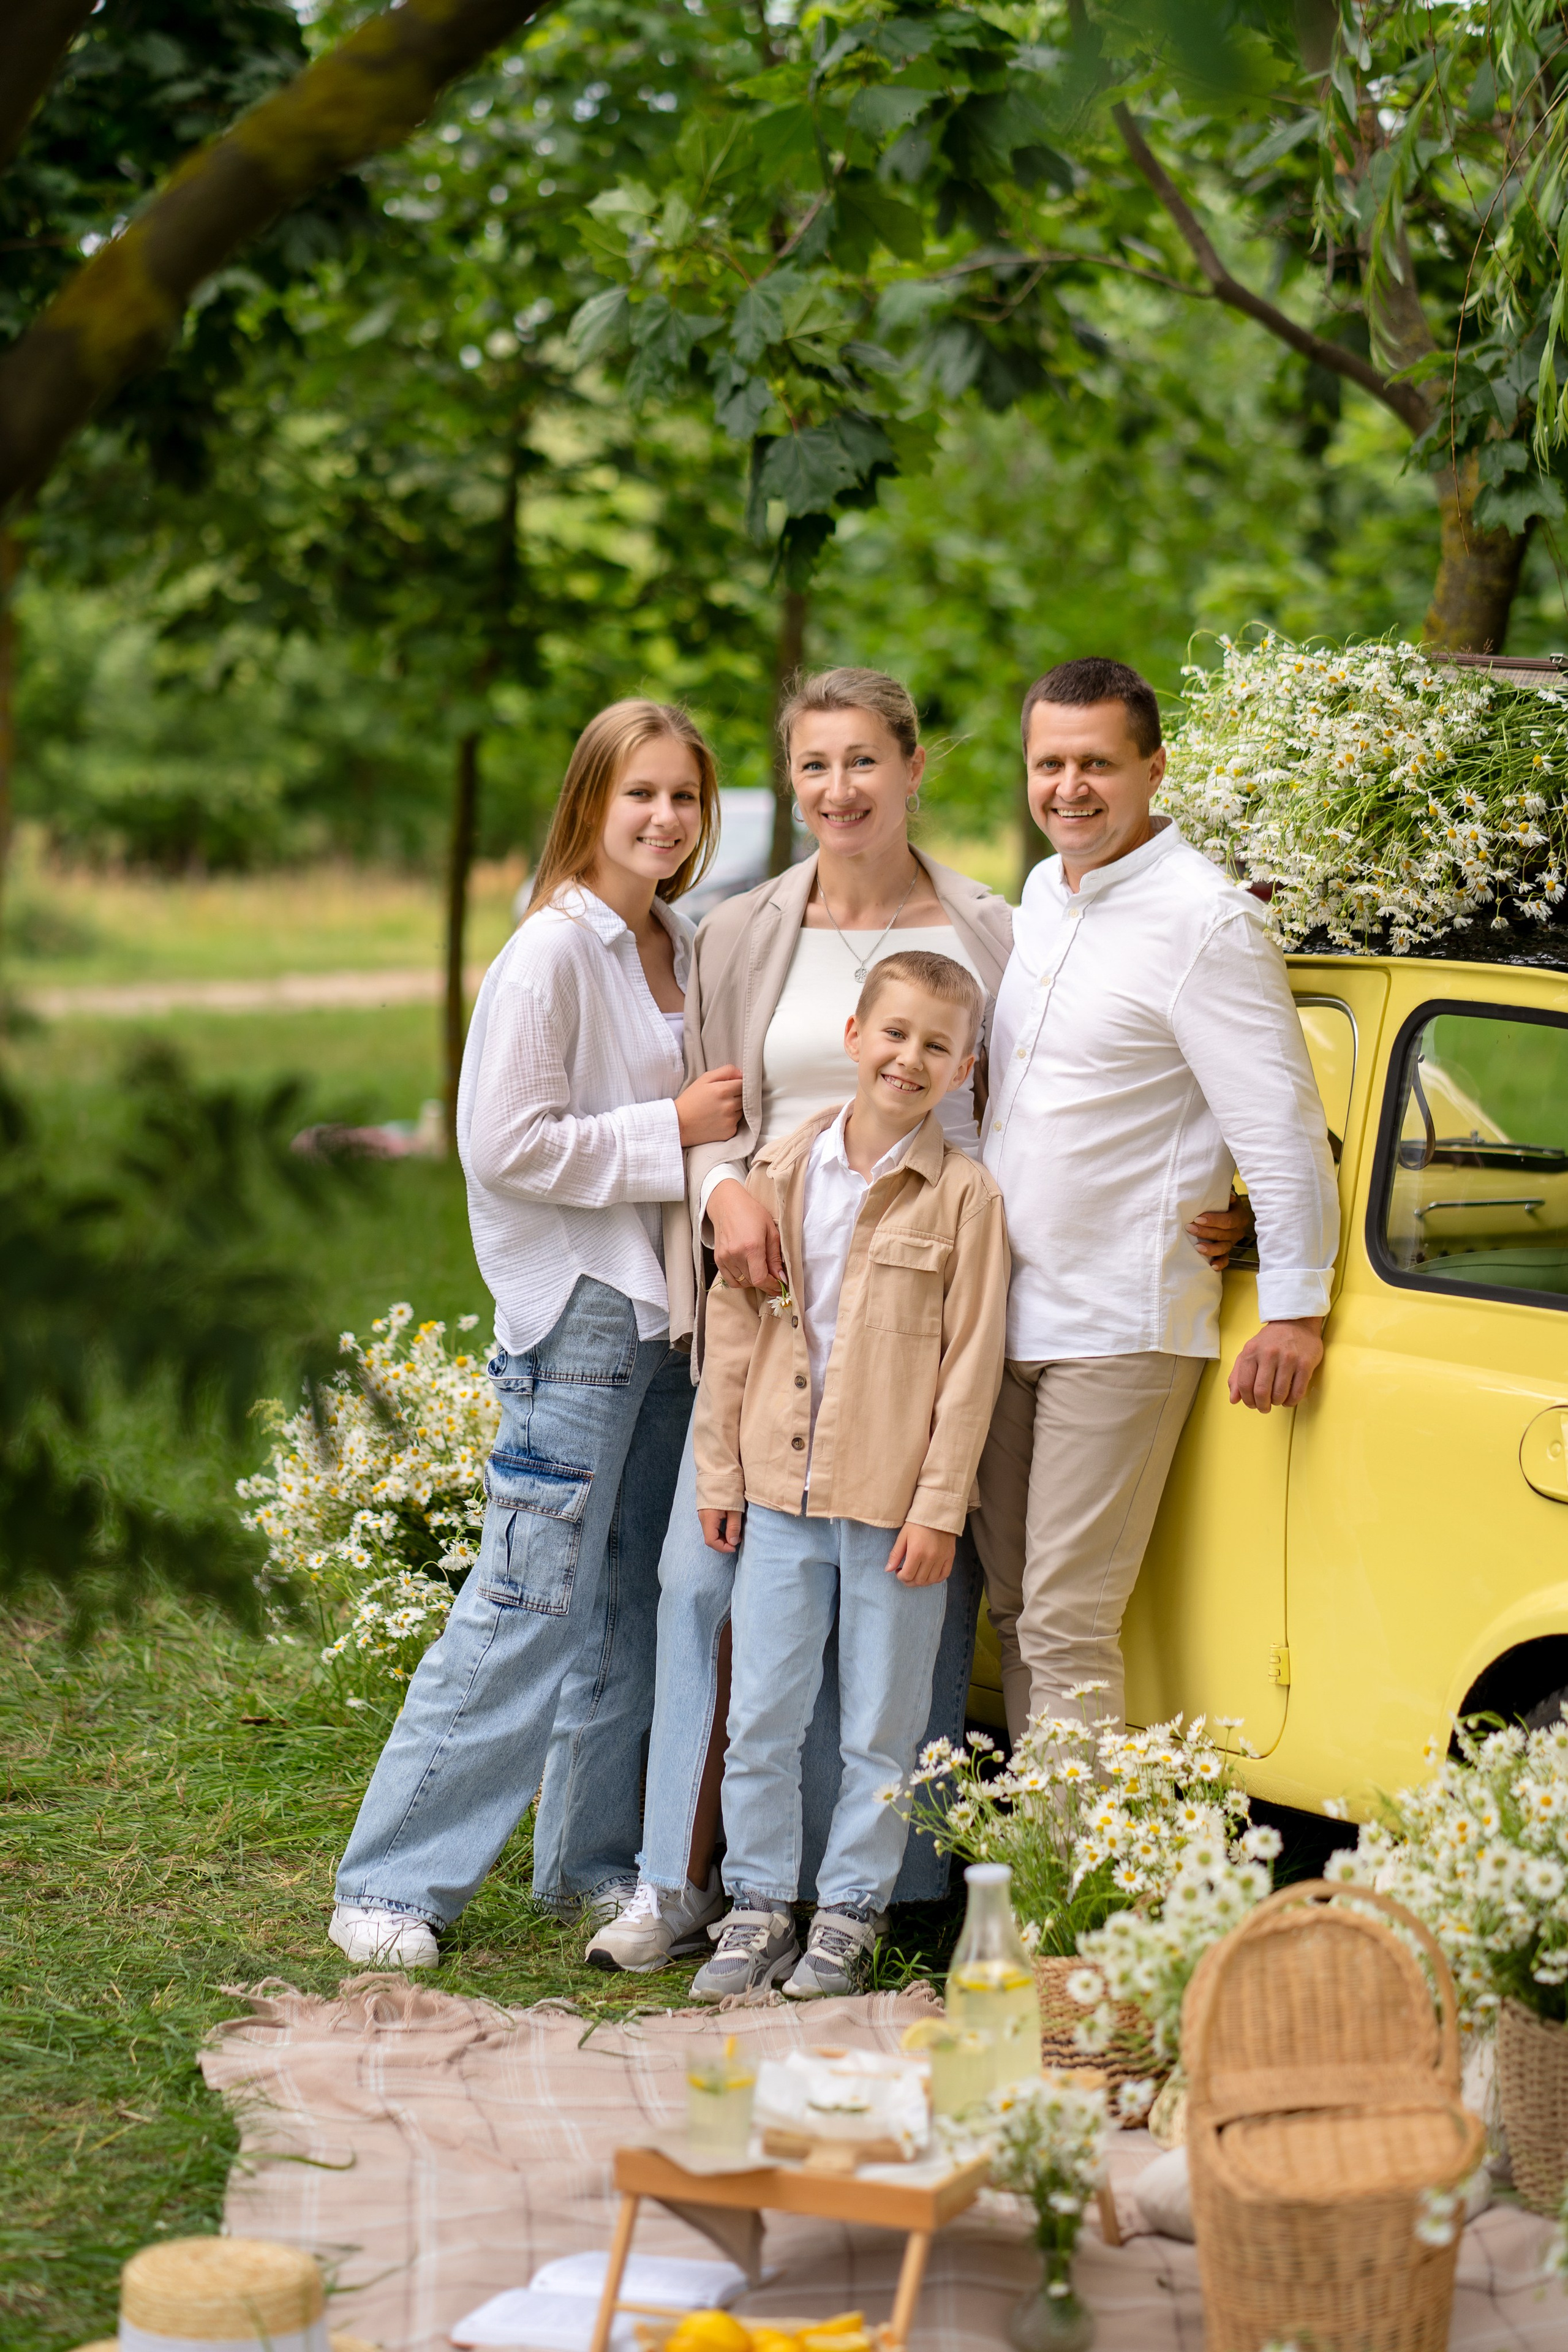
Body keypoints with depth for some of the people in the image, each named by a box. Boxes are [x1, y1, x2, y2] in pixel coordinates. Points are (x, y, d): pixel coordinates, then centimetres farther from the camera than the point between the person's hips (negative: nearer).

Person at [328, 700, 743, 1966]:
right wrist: (672, 1132, -14)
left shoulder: (683, 949, 13)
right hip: (575, 1309, -8)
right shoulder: (552, 956, -12)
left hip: (666, 1310, 8)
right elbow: (505, 1148, -16)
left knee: (634, 1606, 11)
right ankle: (394, 1882, -2)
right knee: (533, 1605, -8)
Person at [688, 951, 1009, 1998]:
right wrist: (720, 1473, 8)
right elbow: (733, 1324, 10)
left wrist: (939, 1508, -9)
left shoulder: (965, 1196, -5)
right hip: (781, 1489, 3)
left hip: (896, 1505, -3)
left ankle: (850, 1914, 16)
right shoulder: (783, 1174, 5)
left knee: (881, 1730, 5)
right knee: (762, 1716, 7)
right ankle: (760, 1909, 17)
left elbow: (972, 1362, -5)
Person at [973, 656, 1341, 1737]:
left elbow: (1284, 1125, -14)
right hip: (1007, 1312, 8)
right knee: (1014, 1608, 11)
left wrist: (1295, 1310, -15)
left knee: (1067, 1625, -10)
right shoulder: (1044, 895, 12)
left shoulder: (1205, 921, -14)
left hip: (1121, 1325, -8)